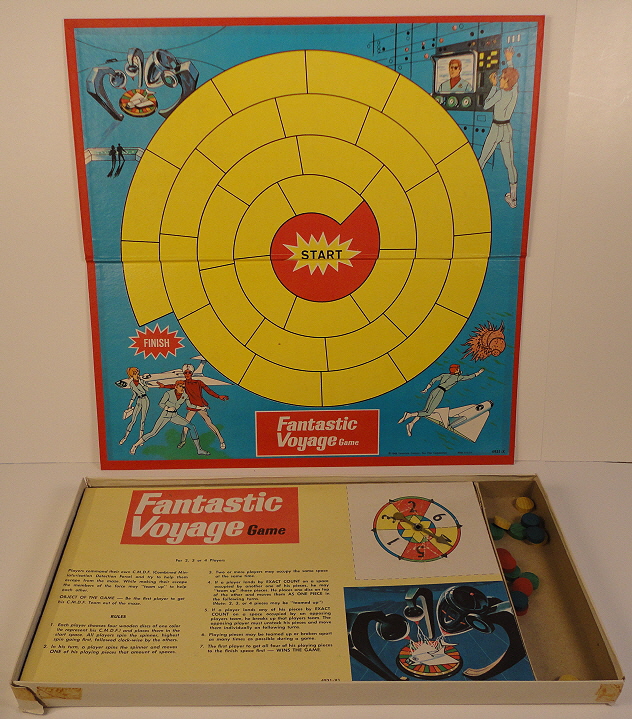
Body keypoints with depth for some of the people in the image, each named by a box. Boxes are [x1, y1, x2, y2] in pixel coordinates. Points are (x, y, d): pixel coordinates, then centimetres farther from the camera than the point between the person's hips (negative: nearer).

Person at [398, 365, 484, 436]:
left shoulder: (444, 375, 25)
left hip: (434, 391, 6)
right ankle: (410, 415, -30)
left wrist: (426, 389, 19)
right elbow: (469, 377, 22)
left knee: (425, 410, 0)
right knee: (428, 413, -10)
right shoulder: (457, 377, 13)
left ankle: (411, 424, -20)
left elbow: (434, 380, 17)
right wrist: (478, 373, 39)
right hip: (440, 393, -6)